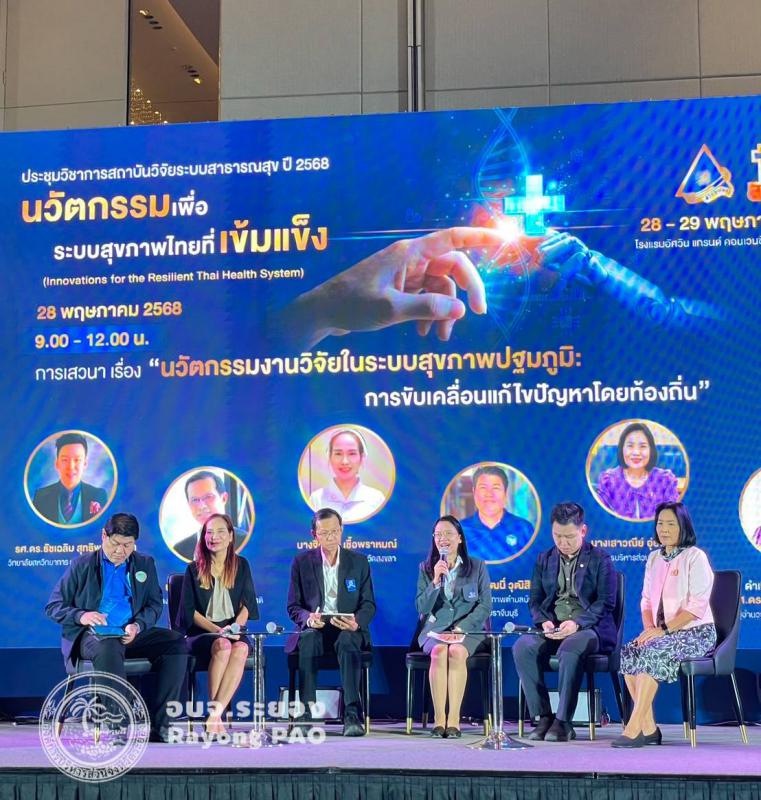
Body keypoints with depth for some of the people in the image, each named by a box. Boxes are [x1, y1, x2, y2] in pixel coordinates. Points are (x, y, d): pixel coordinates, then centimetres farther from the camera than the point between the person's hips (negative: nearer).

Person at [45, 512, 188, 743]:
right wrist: (81, 616, -15)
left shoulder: (145, 564, 18)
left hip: (132, 636, 4)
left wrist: (138, 625, -8)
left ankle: (159, 724, -24)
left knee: (177, 643, -22)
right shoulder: (82, 565, 9)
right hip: (92, 636, -4)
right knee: (109, 647, -40)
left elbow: (155, 605, 14)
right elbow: (53, 607, 6)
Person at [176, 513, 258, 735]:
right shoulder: (194, 569, 10)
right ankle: (216, 716, -33)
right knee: (222, 646, -36)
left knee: (240, 649, -35)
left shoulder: (241, 566, 14)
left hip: (235, 634, 1)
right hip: (201, 634, -1)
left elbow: (247, 604, 7)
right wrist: (217, 630, -13)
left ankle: (215, 713, -39)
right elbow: (189, 610, 2)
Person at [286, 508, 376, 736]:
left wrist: (356, 622, -18)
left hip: (348, 630, 0)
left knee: (347, 642, -37)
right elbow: (293, 606, 7)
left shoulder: (359, 562, 8)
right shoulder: (302, 562, 7)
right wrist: (308, 617, -17)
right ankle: (307, 711, -38)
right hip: (315, 628, 0)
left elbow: (368, 605, 6)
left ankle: (352, 714, -44)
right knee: (308, 640, -36)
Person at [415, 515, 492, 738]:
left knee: (457, 652, -34)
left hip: (468, 629, -1)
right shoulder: (426, 568, 11)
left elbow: (485, 606, 1)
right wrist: (436, 581, -11)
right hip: (435, 629, 1)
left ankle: (454, 719, -33)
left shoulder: (477, 567, 7)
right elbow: (422, 608, 4)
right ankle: (439, 719, -32)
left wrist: (460, 628, -12)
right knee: (439, 651, -33)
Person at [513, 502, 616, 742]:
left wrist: (576, 623, -21)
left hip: (589, 628, -4)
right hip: (553, 629, 4)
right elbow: (535, 600, 14)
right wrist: (544, 622, -9)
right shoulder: (545, 559, 16)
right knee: (522, 647, -27)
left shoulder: (600, 559, 4)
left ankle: (563, 721, -31)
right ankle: (543, 716, -22)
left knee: (570, 649, -39)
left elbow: (606, 602, -5)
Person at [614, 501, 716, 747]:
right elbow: (646, 599, 15)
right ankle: (649, 728, -19)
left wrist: (664, 630, -21)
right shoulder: (654, 558, 13)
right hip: (662, 633, 6)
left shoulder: (695, 557, -7)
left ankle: (634, 729, -32)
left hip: (695, 633, -6)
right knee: (628, 653, -20)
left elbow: (698, 605, -15)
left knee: (651, 653, -31)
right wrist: (649, 628, -5)